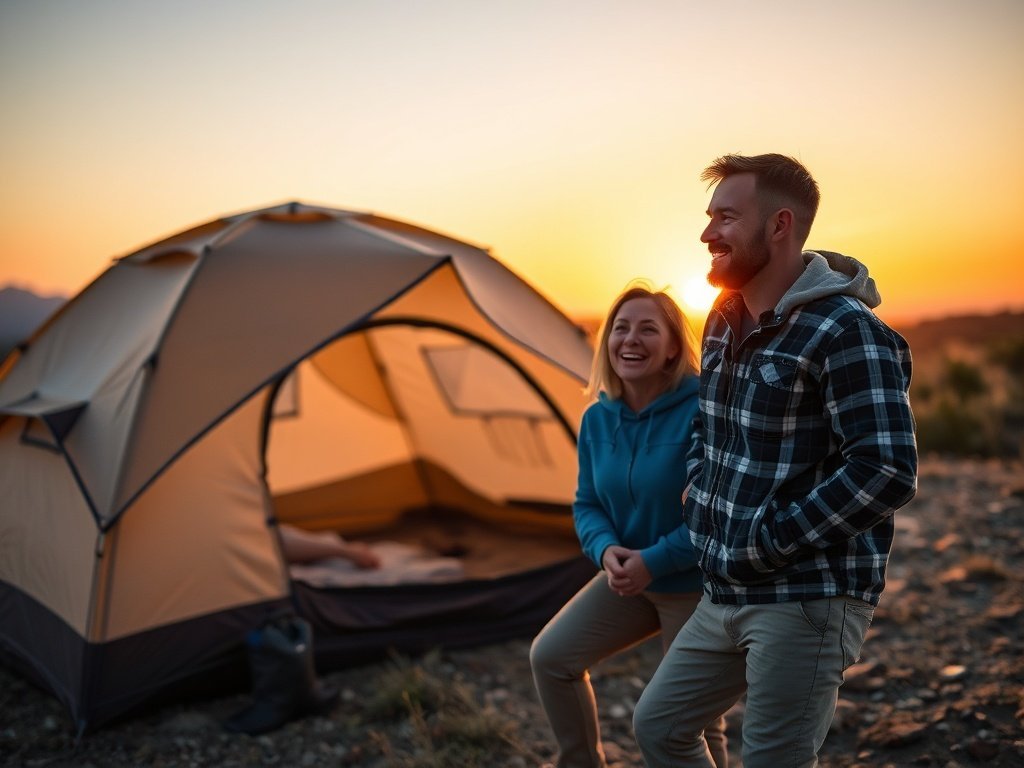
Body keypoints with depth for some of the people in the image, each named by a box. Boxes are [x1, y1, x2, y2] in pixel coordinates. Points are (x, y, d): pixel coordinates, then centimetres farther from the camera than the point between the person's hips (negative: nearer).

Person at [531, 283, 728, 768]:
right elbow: (587, 505, 4)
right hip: (629, 579, 6)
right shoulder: (597, 419, -3)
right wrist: (605, 549, -17)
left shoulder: (702, 410, -23)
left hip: (697, 585, -6)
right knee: (551, 655, 5)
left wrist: (655, 560, -26)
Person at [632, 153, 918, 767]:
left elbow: (887, 473, -24)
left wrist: (766, 543, -19)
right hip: (726, 596, 9)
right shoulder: (725, 321, 9)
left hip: (808, 601, -8)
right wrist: (701, 505, 10)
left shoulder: (845, 331, -18)